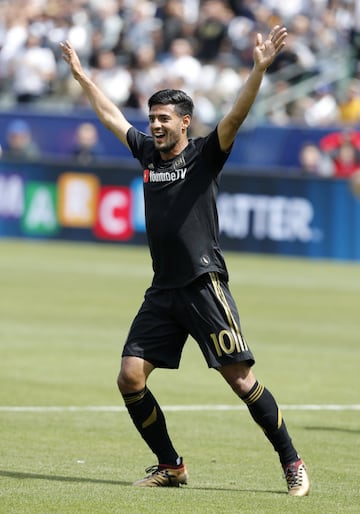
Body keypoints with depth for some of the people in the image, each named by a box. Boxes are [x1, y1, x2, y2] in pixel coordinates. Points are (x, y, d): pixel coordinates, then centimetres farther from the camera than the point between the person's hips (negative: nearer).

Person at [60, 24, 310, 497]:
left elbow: (235, 116, -17)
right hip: (163, 290, 6)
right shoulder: (148, 152, 13)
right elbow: (111, 115, 26)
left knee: (240, 378, -9)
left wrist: (260, 68, -30)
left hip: (204, 285, -6)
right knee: (130, 377, -3)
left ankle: (292, 464, 0)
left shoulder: (204, 154, -2)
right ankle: (171, 467, 11)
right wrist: (80, 75, 32)